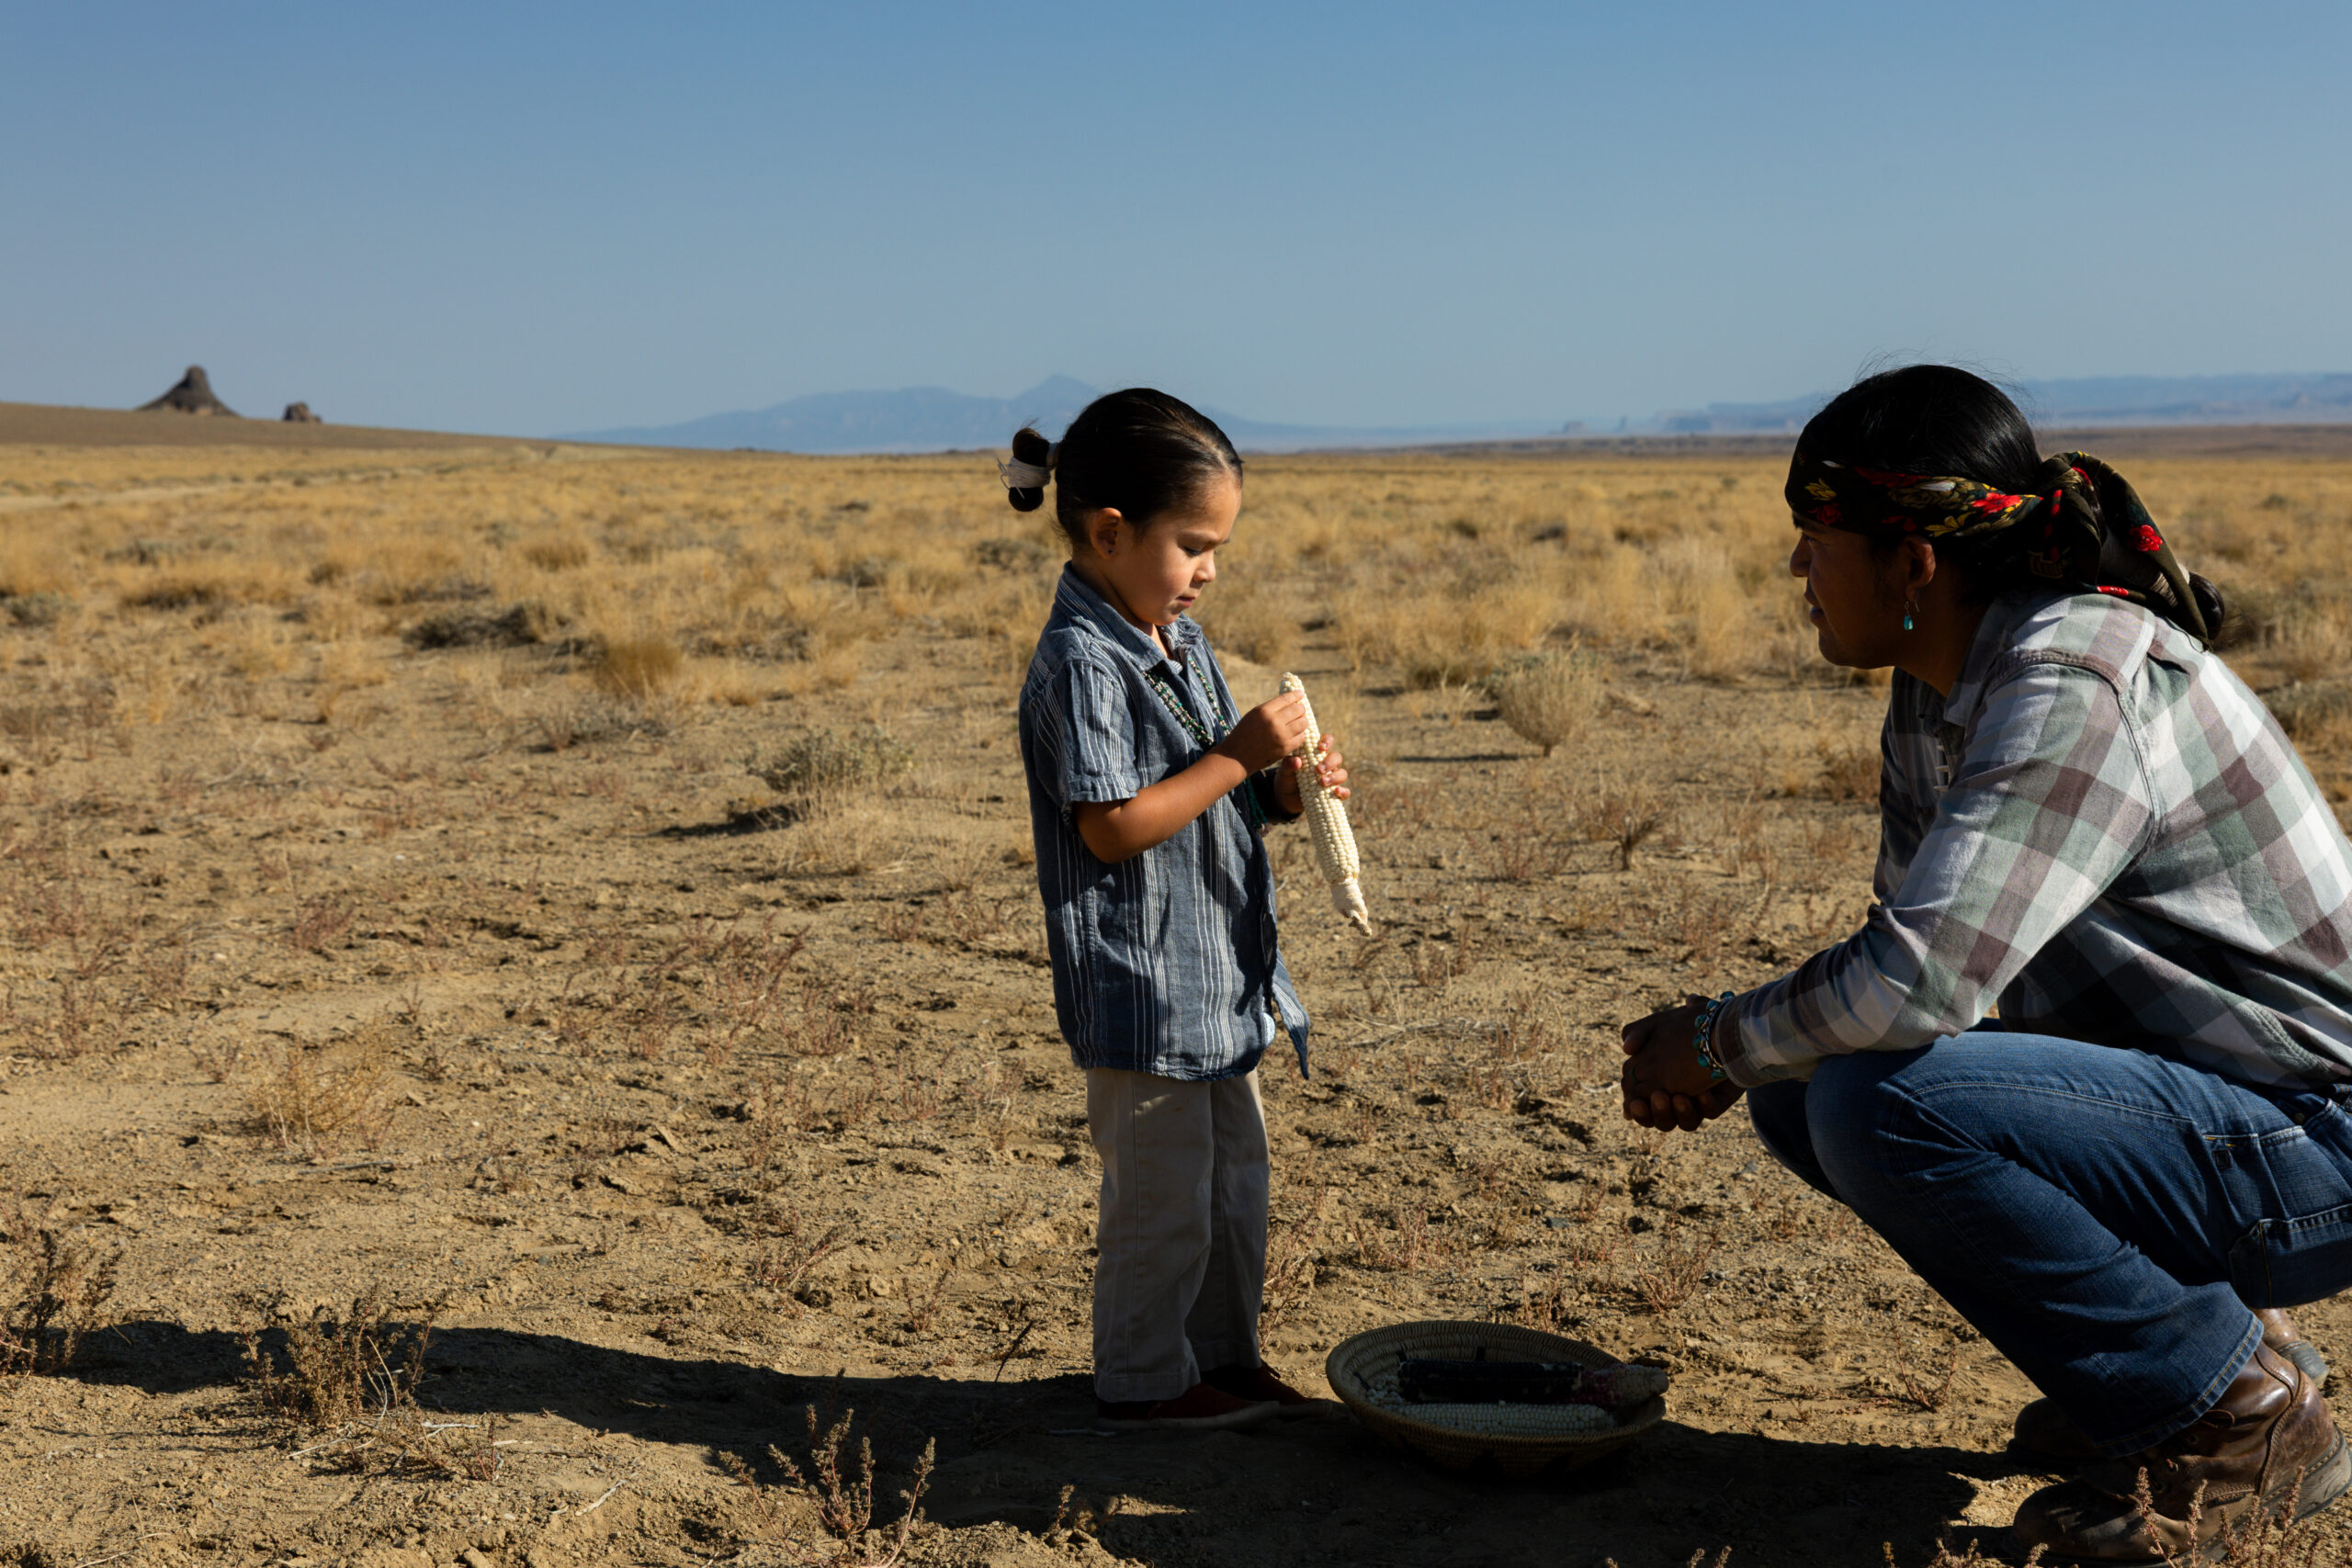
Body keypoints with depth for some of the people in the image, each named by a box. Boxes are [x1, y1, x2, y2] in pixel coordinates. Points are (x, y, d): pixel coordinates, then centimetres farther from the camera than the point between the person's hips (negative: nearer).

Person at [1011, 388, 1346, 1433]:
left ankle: (1225, 1361, 33)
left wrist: (1286, 787, -1)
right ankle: (1142, 1384, 19)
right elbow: (1113, 827, -24)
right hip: (1139, 980, -10)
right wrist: (1239, 757, -22)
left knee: (1235, 1171, 19)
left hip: (1214, 968, 10)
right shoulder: (1083, 662, -19)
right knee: (1163, 1192, 2)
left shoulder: (1180, 641, 10)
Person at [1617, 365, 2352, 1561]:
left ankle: (2241, 1418, -7)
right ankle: (2191, 1325, 12)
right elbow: (1916, 949, 13)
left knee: (1884, 1106, -27)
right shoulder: (1938, 696, 5)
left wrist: (1719, 1045, -15)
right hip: (2190, 1100, 9)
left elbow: (1920, 980, -34)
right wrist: (1732, 1048, -3)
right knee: (1801, 1091, 4)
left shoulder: (2079, 688, -25)